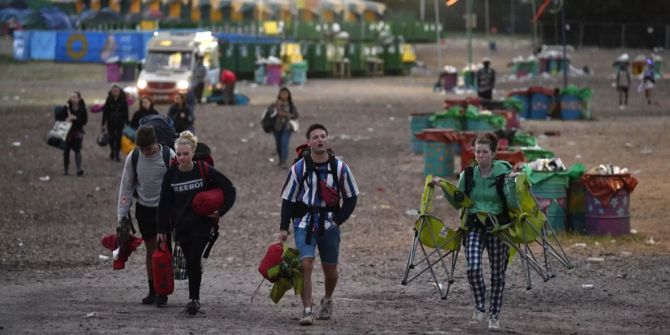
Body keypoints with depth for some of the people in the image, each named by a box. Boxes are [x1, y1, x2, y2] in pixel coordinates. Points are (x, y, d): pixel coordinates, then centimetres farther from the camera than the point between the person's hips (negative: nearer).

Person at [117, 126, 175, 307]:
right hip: (144, 208, 3)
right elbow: (126, 186, 2)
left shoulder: (169, 156, -13)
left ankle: (163, 292, 0)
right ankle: (152, 291, 18)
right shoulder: (133, 158, -5)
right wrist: (122, 214, 0)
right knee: (150, 250, 10)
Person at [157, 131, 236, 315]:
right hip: (181, 226, 3)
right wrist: (162, 229, 6)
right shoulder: (171, 174, 0)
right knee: (190, 262, 7)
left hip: (202, 224, -3)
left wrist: (220, 211, -7)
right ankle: (194, 298, 20)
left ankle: (194, 298, -8)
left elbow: (229, 189, 0)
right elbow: (164, 204, 7)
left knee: (194, 260, -14)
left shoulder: (204, 170, -8)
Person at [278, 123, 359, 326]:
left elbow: (351, 197, 6)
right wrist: (283, 227, -1)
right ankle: (307, 311, -13)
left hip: (329, 224, 1)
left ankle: (327, 301, 41)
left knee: (330, 269, 12)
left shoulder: (339, 167, -3)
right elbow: (288, 199, 3)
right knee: (306, 265, -17)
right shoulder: (299, 168, -4)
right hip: (304, 223, -1)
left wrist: (338, 220, -5)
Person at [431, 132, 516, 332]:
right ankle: (480, 309, -1)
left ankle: (494, 317, 18)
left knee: (497, 274, 6)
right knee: (473, 267, -19)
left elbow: (512, 204, -11)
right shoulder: (468, 175, 2)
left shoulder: (503, 174, -6)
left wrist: (510, 184, -24)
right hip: (474, 227, 1)